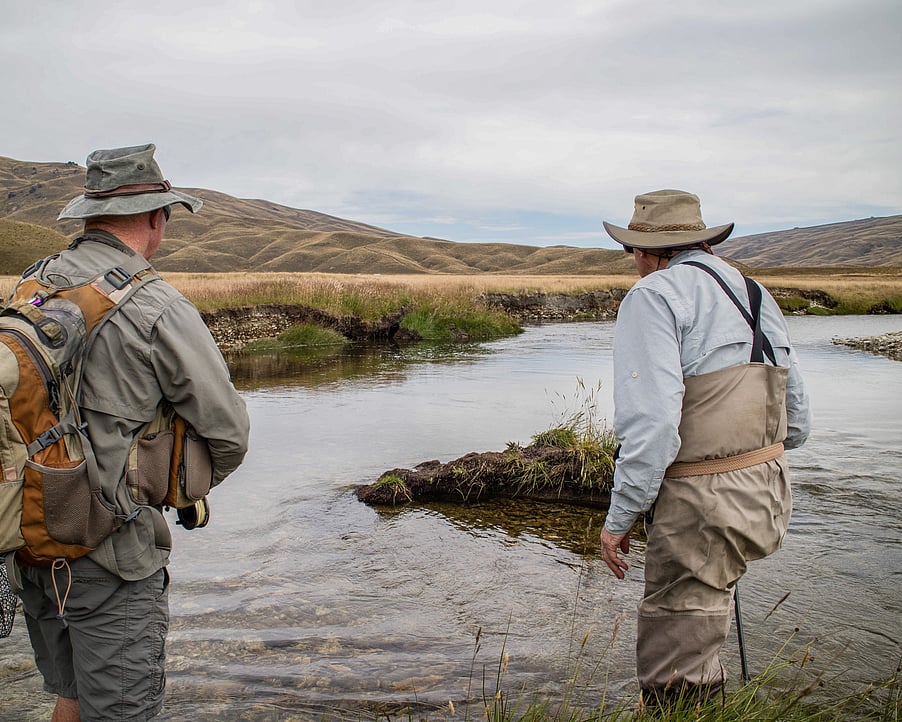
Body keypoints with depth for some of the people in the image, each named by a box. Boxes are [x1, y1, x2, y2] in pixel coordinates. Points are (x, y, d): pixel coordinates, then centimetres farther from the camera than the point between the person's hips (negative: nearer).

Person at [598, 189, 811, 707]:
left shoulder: (656, 295, -9)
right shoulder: (755, 295, 16)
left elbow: (651, 422, -21)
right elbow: (797, 421, 18)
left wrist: (620, 517, -11)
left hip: (703, 506, -9)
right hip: (769, 497, 9)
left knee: (675, 682, 2)